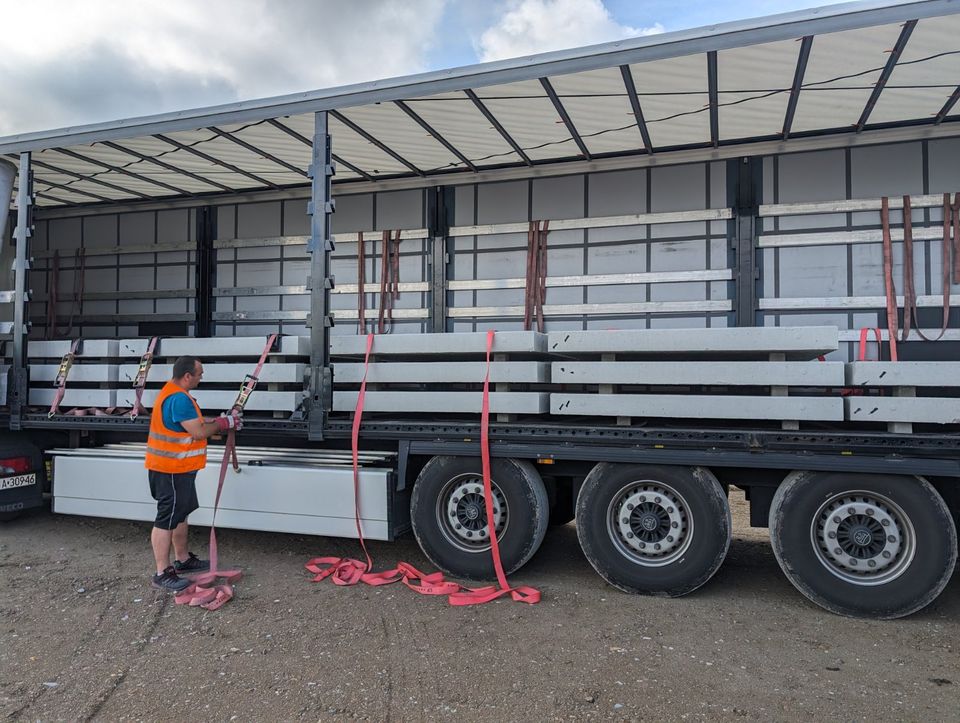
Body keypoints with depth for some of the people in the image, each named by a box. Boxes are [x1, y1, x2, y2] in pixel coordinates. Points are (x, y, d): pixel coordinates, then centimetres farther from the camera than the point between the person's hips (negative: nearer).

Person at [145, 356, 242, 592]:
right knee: (167, 519, -5)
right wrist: (223, 424, -9)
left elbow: (195, 423, 16)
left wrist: (221, 421, 9)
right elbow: (198, 433, -23)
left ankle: (183, 560, 33)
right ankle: (163, 574, 2)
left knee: (180, 513, 20)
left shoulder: (173, 392, 12)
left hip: (178, 468, 11)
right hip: (172, 470, -11)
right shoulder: (179, 398, -23)